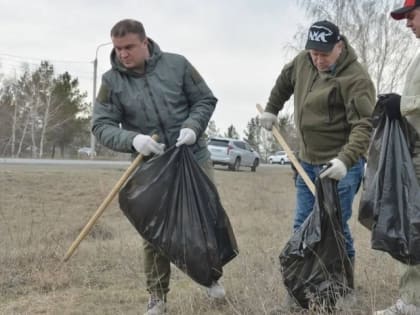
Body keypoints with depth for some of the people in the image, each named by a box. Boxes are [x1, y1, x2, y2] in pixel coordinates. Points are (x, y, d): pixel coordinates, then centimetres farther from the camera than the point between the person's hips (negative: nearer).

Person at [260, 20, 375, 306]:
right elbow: (285, 80, 26)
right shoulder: (303, 61, 3)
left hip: (339, 165, -7)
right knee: (302, 226, 11)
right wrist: (272, 109, 27)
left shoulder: (355, 78, -20)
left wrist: (346, 160, -41)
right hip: (308, 161, 8)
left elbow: (364, 126, -28)